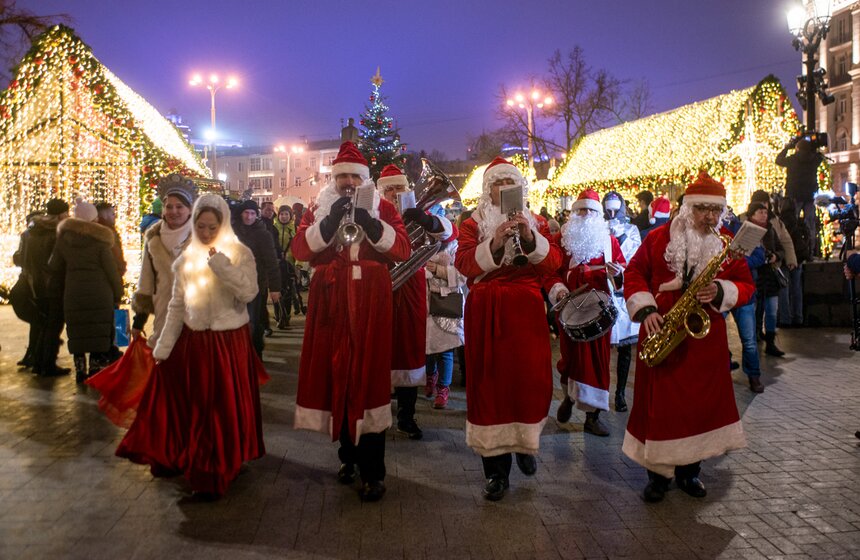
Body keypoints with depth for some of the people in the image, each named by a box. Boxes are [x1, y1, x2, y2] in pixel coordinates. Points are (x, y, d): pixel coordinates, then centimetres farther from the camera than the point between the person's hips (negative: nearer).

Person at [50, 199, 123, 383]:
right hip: (99, 295, -4)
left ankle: (80, 372, 14)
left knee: (77, 333, 11)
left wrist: (64, 288, 25)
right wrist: (118, 295, 4)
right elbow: (111, 271, -5)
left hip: (72, 295, 4)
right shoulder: (99, 240, -7)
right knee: (100, 333, 2)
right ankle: (96, 371, 1)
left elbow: (55, 267, 14)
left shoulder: (63, 239, 6)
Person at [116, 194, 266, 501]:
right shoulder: (187, 257, 7)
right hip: (192, 340, 4)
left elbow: (249, 293, -19)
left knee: (221, 409, 1)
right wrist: (163, 346, 1)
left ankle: (213, 476, 14)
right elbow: (177, 305, 6)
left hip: (228, 342, -4)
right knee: (185, 404, 11)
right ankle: (178, 457, 33)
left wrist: (222, 266, -27)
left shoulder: (240, 253, -5)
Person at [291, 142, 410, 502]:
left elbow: (402, 249, -5)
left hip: (369, 304, -2)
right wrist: (330, 221, -14)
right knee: (335, 377, 3)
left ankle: (373, 472, -1)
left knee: (368, 377, -7)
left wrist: (369, 222, -18)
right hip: (331, 303, 2)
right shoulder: (318, 209, 13)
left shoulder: (383, 208, 9)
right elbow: (300, 248, -2)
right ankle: (349, 455, 23)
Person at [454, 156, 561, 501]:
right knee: (490, 382, -3)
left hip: (525, 312, 1)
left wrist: (530, 238, -19)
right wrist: (494, 244, -23)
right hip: (486, 314, -1)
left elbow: (553, 263, -3)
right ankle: (496, 471, 6)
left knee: (530, 379, 1)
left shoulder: (533, 223, 11)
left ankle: (524, 444, 31)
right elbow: (464, 264, -9)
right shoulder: (473, 224, 8)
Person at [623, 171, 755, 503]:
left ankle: (689, 470, 25)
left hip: (705, 339, 2)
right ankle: (659, 473, 15)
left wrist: (721, 293, -16)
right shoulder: (659, 238, -1)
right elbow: (634, 273, 1)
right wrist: (645, 309, -13)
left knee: (703, 402, 7)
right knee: (659, 402, 1)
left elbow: (746, 285, 5)